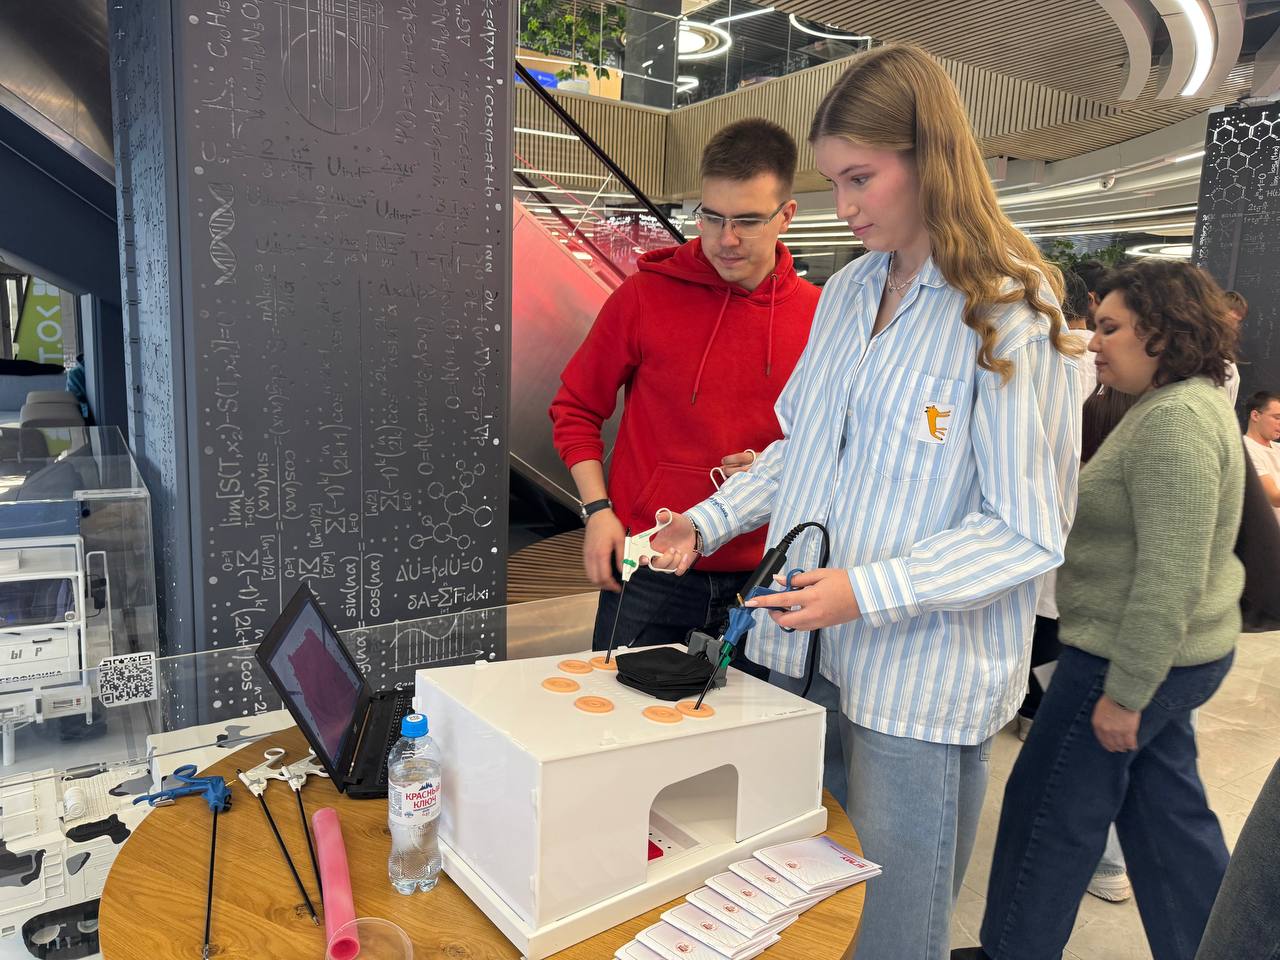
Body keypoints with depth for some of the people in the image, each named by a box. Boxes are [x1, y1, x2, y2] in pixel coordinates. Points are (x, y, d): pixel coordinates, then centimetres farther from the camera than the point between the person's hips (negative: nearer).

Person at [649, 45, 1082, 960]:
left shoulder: (1010, 316, -12)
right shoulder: (848, 291, 8)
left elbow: (1027, 533, -13)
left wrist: (866, 592, -21)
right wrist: (708, 523, 4)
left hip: (920, 685, -5)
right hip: (803, 650, 6)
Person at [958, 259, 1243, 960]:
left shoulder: (1176, 421, -22)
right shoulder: (1174, 406, 12)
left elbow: (1171, 577, -25)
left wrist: (1124, 693, -21)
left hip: (1132, 662, -10)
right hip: (1155, 659, 10)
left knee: (1050, 811, 5)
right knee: (1167, 812, 19)